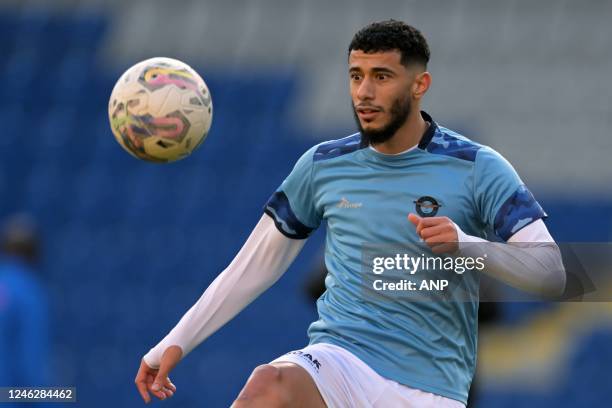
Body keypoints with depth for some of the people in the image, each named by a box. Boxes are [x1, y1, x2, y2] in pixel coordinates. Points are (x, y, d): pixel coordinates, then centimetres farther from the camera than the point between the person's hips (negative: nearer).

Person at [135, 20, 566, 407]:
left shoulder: (478, 169, 0)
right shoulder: (322, 165, 9)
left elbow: (552, 275, -6)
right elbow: (254, 266, 18)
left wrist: (466, 244, -24)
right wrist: (175, 344, 14)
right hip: (340, 360, 1)